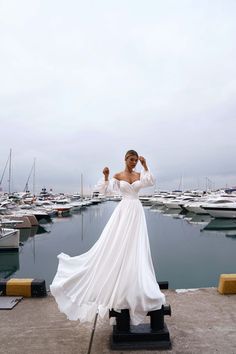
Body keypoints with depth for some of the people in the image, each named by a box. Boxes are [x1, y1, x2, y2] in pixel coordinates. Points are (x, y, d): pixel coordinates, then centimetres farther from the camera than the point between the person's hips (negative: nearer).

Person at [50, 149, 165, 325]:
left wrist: (145, 165, -13)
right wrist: (106, 176, -18)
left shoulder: (140, 175, 9)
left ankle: (134, 286, 20)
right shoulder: (117, 176, 4)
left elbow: (151, 182, -10)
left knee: (135, 248, 4)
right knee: (117, 245, -4)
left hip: (137, 212, 2)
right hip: (123, 211, -2)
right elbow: (106, 190, -6)